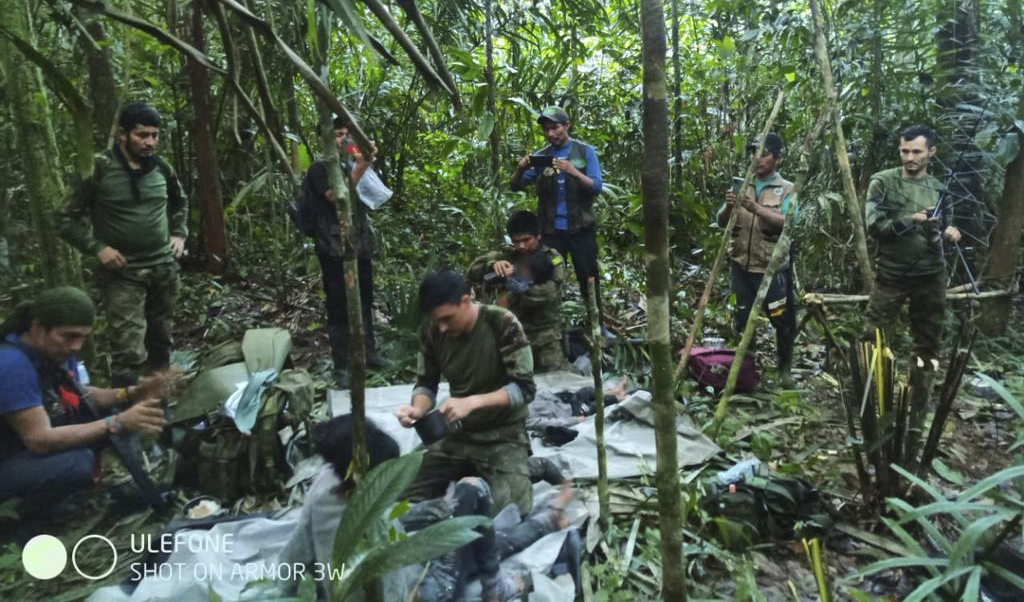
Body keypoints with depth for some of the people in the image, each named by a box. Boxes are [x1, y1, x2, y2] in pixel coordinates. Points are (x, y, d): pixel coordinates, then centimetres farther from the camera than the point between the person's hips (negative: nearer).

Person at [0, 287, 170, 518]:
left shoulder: (55, 350, -4)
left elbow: (79, 395, 7)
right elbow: (40, 440, -32)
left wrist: (132, 394, -12)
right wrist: (118, 423, -34)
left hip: (42, 445, 9)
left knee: (114, 412, 1)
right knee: (78, 462, -32)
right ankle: (29, 522, -4)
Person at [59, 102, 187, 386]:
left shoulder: (161, 168, 4)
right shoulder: (99, 168, -10)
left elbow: (180, 203, 23)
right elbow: (67, 218, -4)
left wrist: (179, 234, 9)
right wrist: (98, 248, -15)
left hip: (164, 269, 5)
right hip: (123, 274, -5)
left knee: (161, 342, 16)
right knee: (130, 353, -11)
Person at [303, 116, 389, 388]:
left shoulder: (352, 165, 18)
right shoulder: (319, 169, -2)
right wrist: (359, 169, -22)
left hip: (360, 244, 6)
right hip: (334, 247, -6)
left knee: (365, 301, 14)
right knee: (339, 306, -3)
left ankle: (369, 351, 28)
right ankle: (342, 365, 3)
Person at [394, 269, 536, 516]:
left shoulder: (503, 324, -21)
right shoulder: (432, 332, -7)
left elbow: (525, 388, -20)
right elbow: (426, 384, 4)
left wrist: (473, 402, -33)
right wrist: (417, 409, -19)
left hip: (503, 435, -4)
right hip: (457, 433, 5)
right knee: (411, 499, -3)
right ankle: (471, 472, 19)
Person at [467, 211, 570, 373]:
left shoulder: (552, 258, -2)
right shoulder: (507, 256, 5)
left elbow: (549, 292, -17)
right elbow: (472, 272, 0)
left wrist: (512, 299, -13)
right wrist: (493, 265, -21)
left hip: (545, 332, -2)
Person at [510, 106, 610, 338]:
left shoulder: (585, 152, 1)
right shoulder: (541, 156, 4)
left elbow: (596, 187, -8)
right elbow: (515, 186, 2)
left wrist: (574, 172, -26)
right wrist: (520, 169, -20)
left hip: (580, 228, -1)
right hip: (551, 230, 1)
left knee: (589, 279, 5)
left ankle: (599, 325, 17)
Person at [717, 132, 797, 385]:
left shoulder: (786, 189, -1)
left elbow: (787, 223, -16)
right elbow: (721, 222, 4)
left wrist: (756, 208, -29)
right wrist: (729, 207, -17)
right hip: (741, 265, 3)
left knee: (782, 320, 3)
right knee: (741, 319, 9)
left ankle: (785, 367, 23)